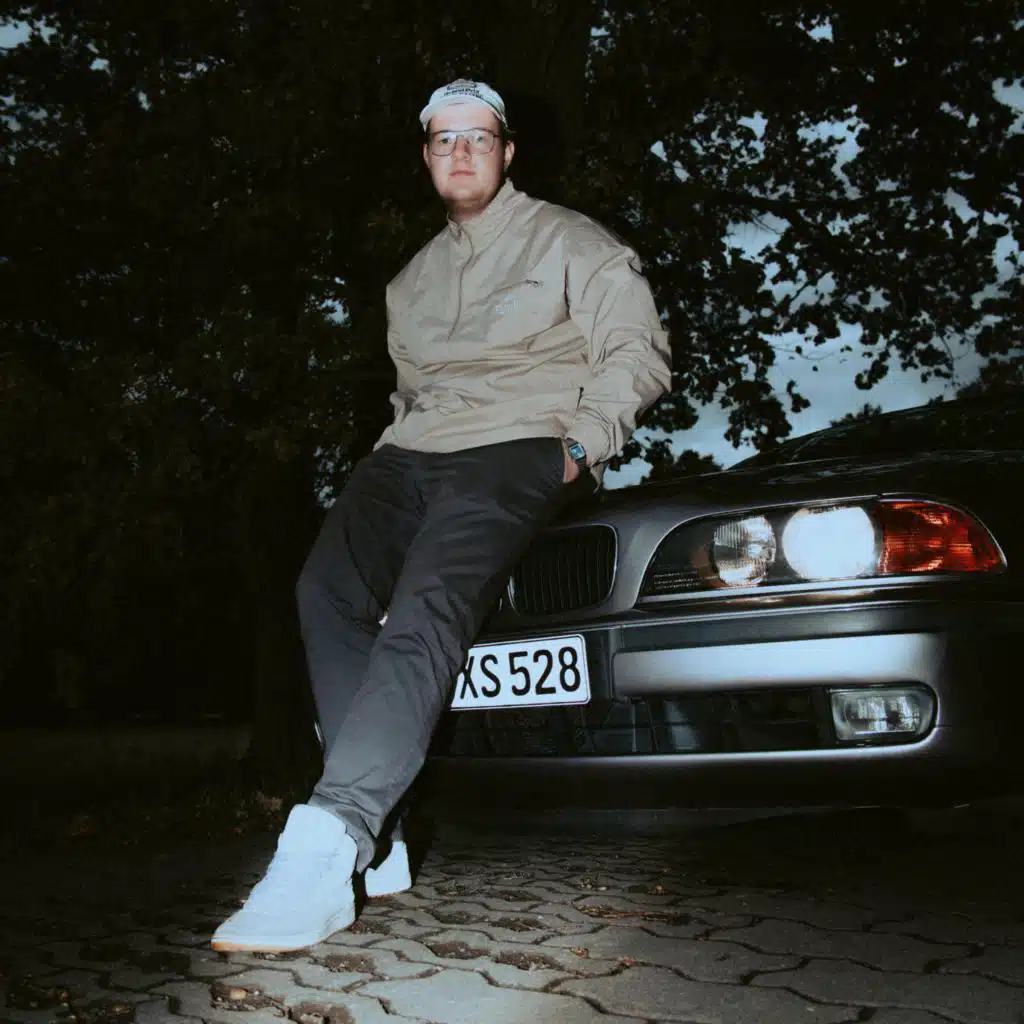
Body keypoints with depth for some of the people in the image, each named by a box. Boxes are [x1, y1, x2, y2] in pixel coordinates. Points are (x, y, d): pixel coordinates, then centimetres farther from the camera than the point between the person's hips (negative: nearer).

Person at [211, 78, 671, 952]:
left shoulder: (569, 242, 10)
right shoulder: (416, 276, 28)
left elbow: (639, 353, 4)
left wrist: (582, 445, -9)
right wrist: (401, 439, 14)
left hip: (515, 447, -6)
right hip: (413, 449, 6)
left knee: (426, 611, -31)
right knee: (328, 587, -22)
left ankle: (325, 852, -40)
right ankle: (375, 842, -22)